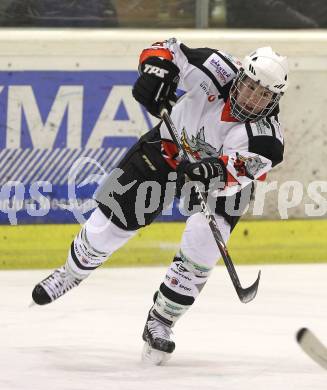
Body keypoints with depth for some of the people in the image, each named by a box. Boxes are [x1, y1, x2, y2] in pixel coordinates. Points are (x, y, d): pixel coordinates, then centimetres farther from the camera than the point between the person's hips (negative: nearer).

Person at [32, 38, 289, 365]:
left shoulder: (267, 138, -32)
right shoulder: (218, 71, -28)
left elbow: (238, 171, -47)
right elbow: (167, 50, -20)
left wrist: (217, 171, -68)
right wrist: (156, 68, -41)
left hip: (219, 182, -1)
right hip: (165, 151, 1)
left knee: (201, 248, -23)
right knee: (107, 225, 5)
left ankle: (161, 322, -2)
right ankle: (70, 274, 38)